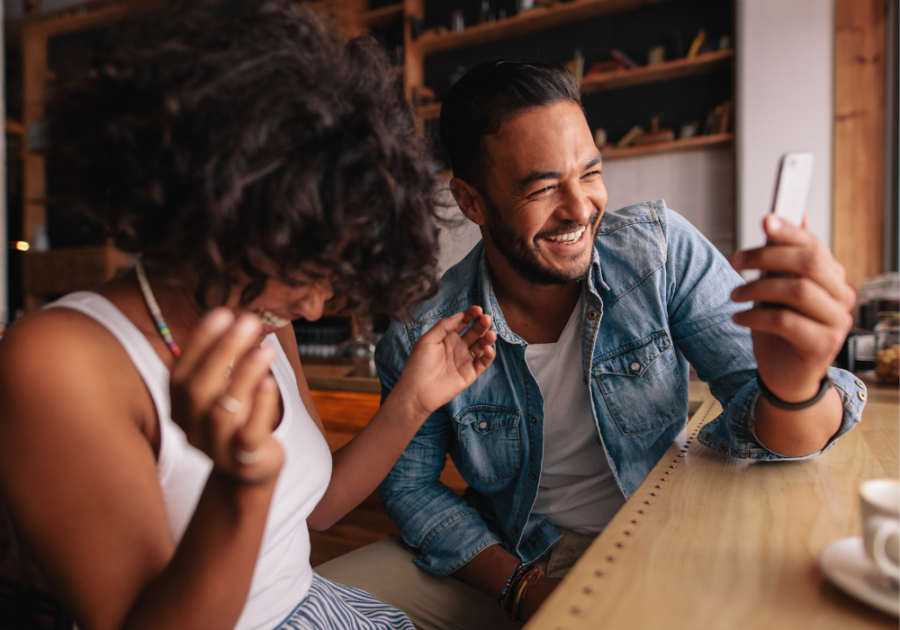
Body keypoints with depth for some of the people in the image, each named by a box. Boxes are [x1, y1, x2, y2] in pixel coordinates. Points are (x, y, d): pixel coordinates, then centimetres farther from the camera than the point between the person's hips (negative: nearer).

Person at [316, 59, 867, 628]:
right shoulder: (421, 337, -17)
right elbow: (410, 487, -4)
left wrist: (794, 385, -41)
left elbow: (763, 426, -17)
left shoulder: (659, 250, -15)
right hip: (507, 556, 1)